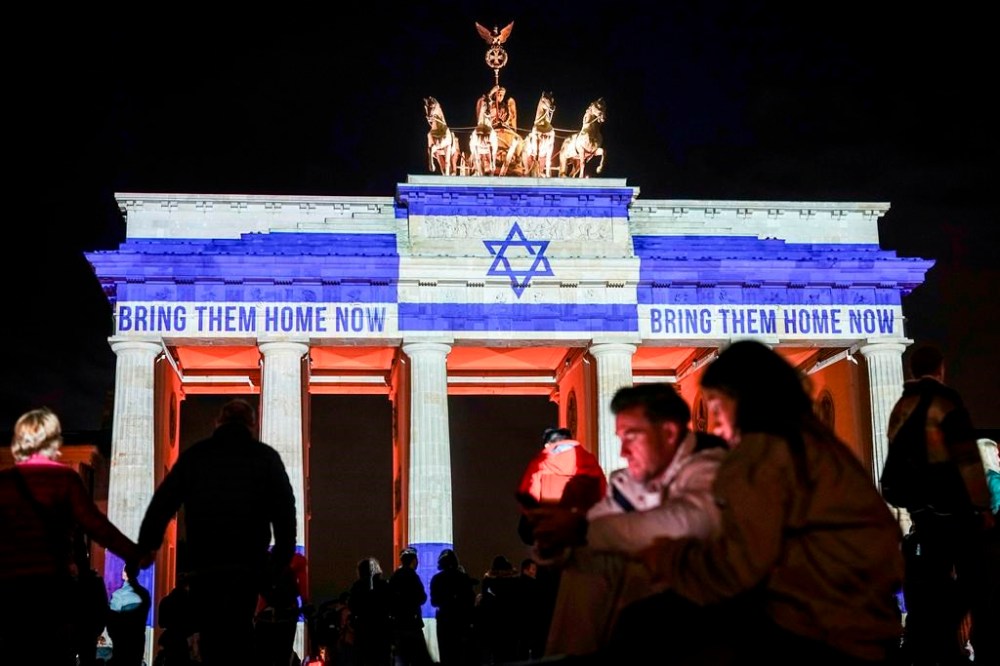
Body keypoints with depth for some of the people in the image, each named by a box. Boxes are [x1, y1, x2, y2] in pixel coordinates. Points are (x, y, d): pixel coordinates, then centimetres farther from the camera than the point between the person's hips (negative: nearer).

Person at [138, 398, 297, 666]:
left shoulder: (194, 454, 11)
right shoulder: (266, 456, 7)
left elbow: (161, 504, 6)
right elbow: (285, 511, 1)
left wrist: (145, 548, 9)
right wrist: (281, 560, 5)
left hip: (202, 563, 1)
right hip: (248, 564, -1)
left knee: (212, 636, 10)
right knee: (239, 637, 5)